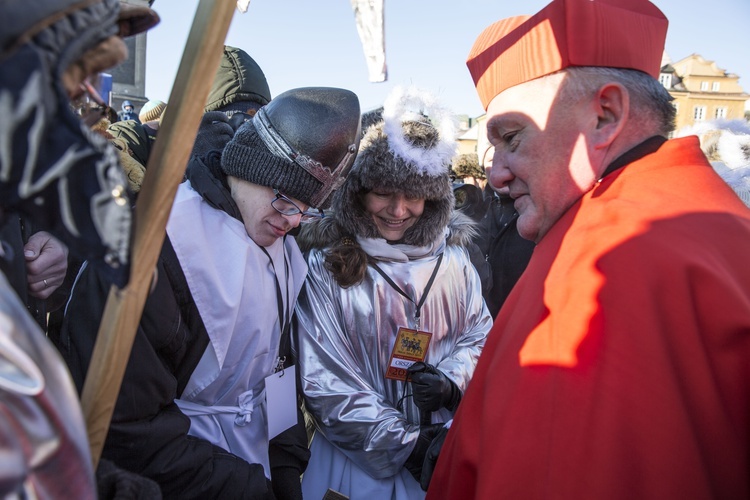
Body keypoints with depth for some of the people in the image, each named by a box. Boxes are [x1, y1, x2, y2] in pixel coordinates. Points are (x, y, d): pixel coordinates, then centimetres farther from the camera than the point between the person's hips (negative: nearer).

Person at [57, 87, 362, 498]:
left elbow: (281, 363, 7)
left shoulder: (284, 248, -2)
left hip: (257, 461, 6)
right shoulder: (152, 247, -24)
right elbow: (126, 421, -24)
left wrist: (287, 465, -3)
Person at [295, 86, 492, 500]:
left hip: (449, 446, 3)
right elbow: (325, 381, -13)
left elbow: (479, 332, 8)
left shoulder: (450, 256, -3)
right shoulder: (326, 264, -12)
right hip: (361, 460, -3)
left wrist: (453, 381, -12)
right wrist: (407, 447, -14)